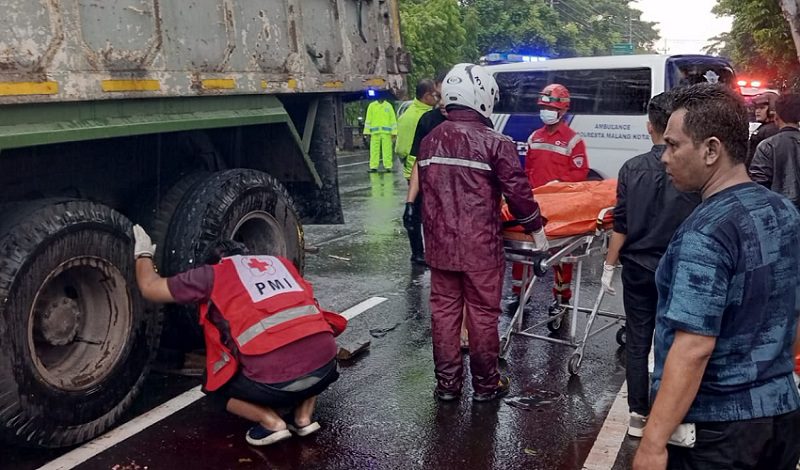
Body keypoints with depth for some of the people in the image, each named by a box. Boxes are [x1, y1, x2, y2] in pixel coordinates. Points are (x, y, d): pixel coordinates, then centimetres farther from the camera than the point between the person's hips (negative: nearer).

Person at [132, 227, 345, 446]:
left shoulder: (215, 273, 15)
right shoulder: (281, 263, 27)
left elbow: (149, 287, 23)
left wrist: (143, 254, 43)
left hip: (274, 379, -3)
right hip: (326, 364, 3)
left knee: (216, 385, 28)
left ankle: (270, 422, 6)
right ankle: (304, 417, 20)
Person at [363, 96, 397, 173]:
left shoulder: (388, 106, 10)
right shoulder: (371, 106, 11)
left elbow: (393, 119, 7)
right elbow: (368, 119, 9)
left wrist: (394, 132, -1)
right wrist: (367, 132, 1)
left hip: (386, 132, 0)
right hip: (375, 132, 0)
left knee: (387, 150, -3)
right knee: (374, 150, -2)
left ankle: (388, 167, -1)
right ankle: (373, 167, 0)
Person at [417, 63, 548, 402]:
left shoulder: (429, 141, 6)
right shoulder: (495, 143, -12)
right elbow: (518, 191, -10)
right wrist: (535, 227, 5)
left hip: (440, 245, 5)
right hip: (480, 247, -5)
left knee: (444, 311, 12)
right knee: (482, 314, 7)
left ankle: (447, 384, 22)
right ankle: (485, 385, 21)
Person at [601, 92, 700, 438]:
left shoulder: (633, 168, -7)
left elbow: (621, 225, -5)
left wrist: (609, 266, 5)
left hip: (638, 268, 1)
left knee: (637, 342, 10)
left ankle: (639, 415, 16)